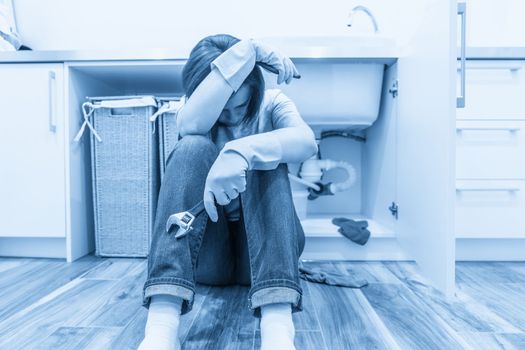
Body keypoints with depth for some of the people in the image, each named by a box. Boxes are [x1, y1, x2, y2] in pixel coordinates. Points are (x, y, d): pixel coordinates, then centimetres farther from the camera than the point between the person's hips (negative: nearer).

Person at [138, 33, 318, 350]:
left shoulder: (271, 104, -1)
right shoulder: (194, 107, 2)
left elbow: (307, 142, -24)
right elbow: (190, 127, -26)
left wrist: (242, 151, -42)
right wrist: (245, 53, -24)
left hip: (263, 247, 0)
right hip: (206, 251, 1)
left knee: (262, 160, -27)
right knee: (194, 148, -25)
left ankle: (278, 324, -43)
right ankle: (162, 322, -39)